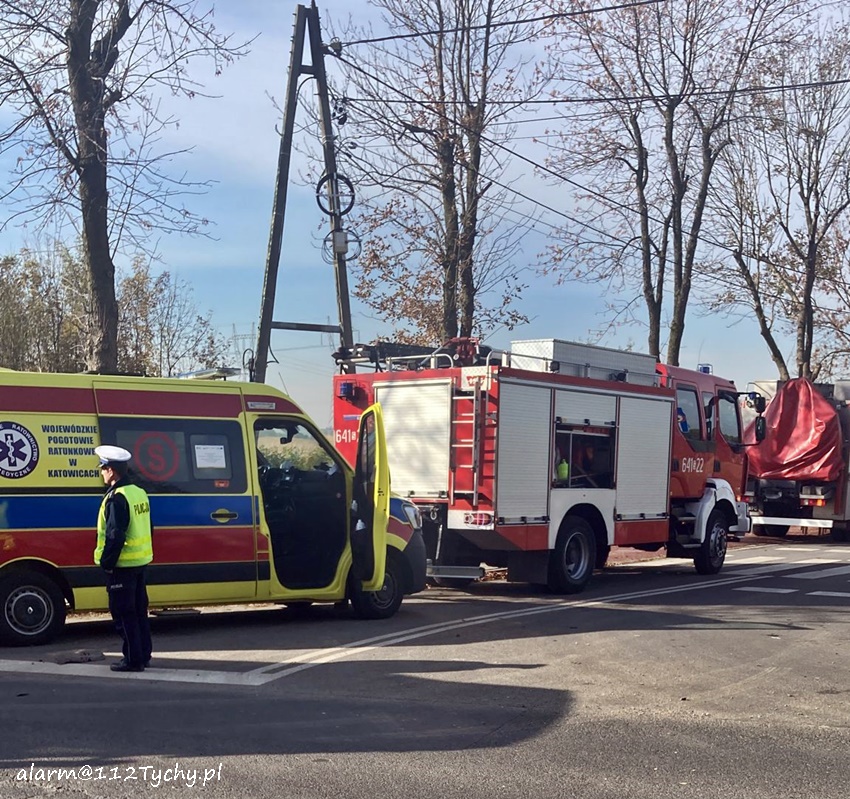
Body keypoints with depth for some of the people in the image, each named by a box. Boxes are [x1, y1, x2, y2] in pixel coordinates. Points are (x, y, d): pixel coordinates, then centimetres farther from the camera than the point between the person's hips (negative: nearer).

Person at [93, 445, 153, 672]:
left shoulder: (116, 498, -18)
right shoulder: (139, 493, 10)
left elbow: (115, 536, -23)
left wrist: (106, 562, -14)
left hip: (122, 565, -9)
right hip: (140, 561, 9)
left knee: (123, 613, -1)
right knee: (139, 611, 16)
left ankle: (133, 659, 2)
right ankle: (144, 655, 22)